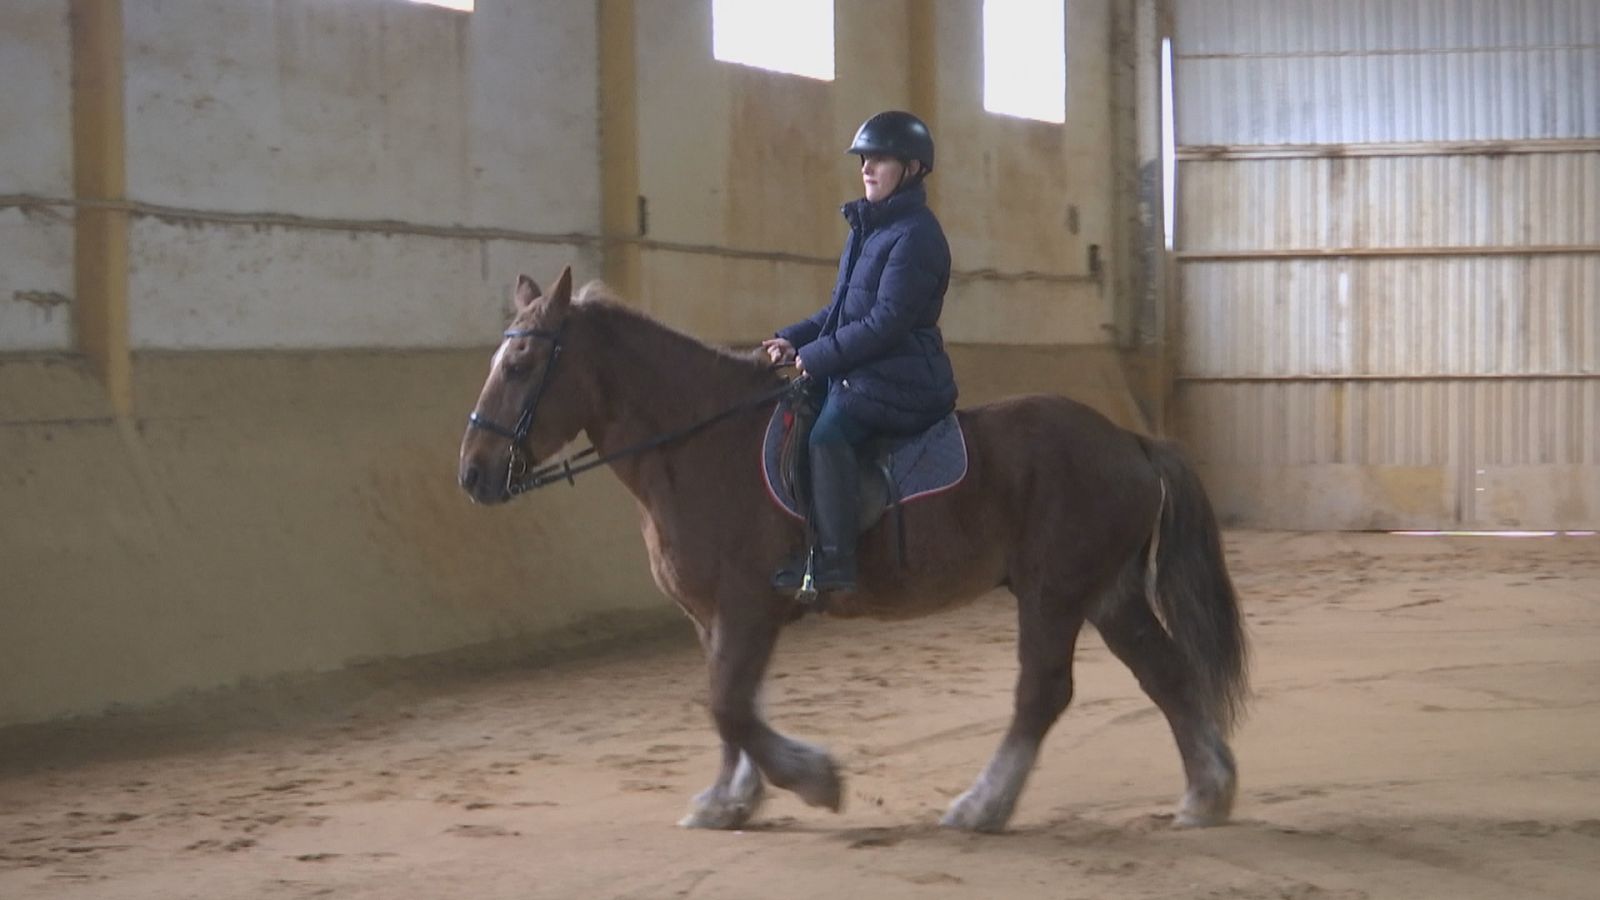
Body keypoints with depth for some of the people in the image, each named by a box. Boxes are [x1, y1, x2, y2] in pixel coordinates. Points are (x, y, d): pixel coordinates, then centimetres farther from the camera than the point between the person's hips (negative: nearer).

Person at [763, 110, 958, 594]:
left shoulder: (915, 234, -13)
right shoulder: (868, 227, 17)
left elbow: (886, 322, -20)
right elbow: (841, 310, 22)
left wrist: (816, 356, -18)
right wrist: (794, 339, 6)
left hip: (901, 381, -11)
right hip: (856, 373, 11)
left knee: (827, 432, -33)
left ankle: (832, 560, -36)